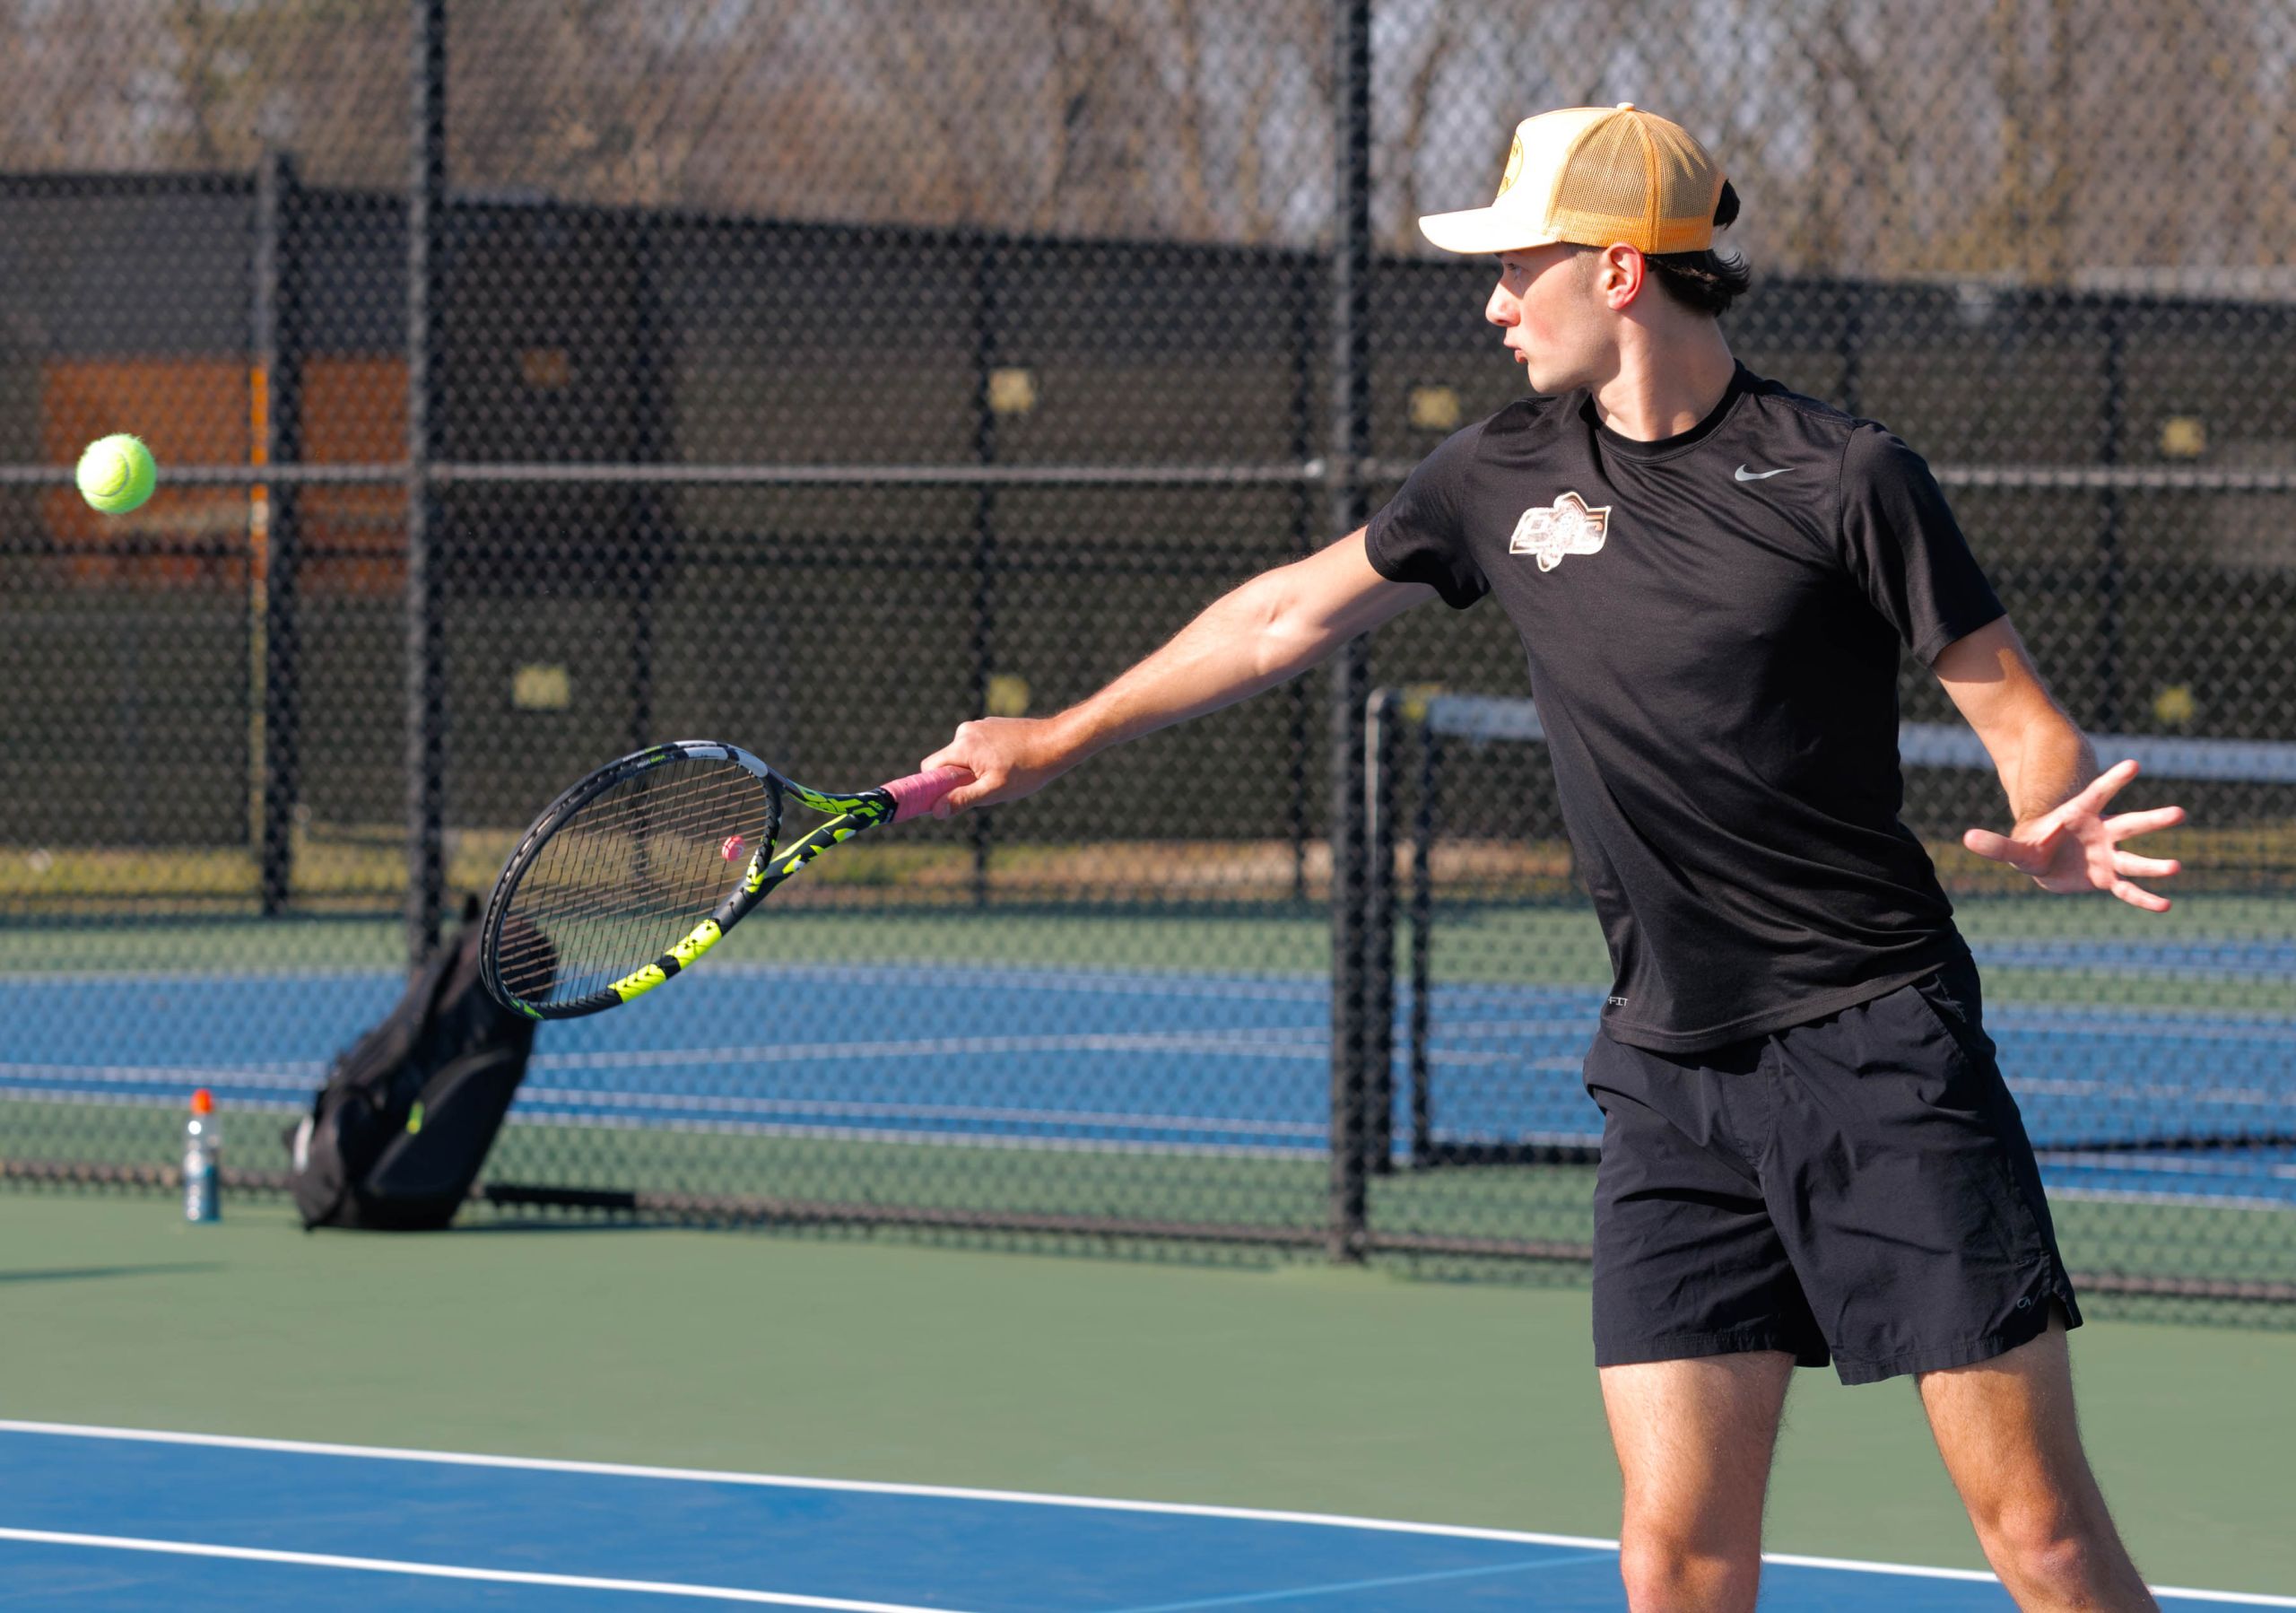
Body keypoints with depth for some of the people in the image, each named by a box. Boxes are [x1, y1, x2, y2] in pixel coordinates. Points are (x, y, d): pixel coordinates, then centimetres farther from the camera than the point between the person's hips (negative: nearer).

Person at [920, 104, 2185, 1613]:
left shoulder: (1844, 479, -7)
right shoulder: (1507, 474, 9)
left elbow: (2026, 720, -3)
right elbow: (1291, 613, 24)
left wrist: (2056, 828, -26)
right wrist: (1059, 737, 31)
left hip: (1880, 1042, -4)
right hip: (1671, 1072, 4)